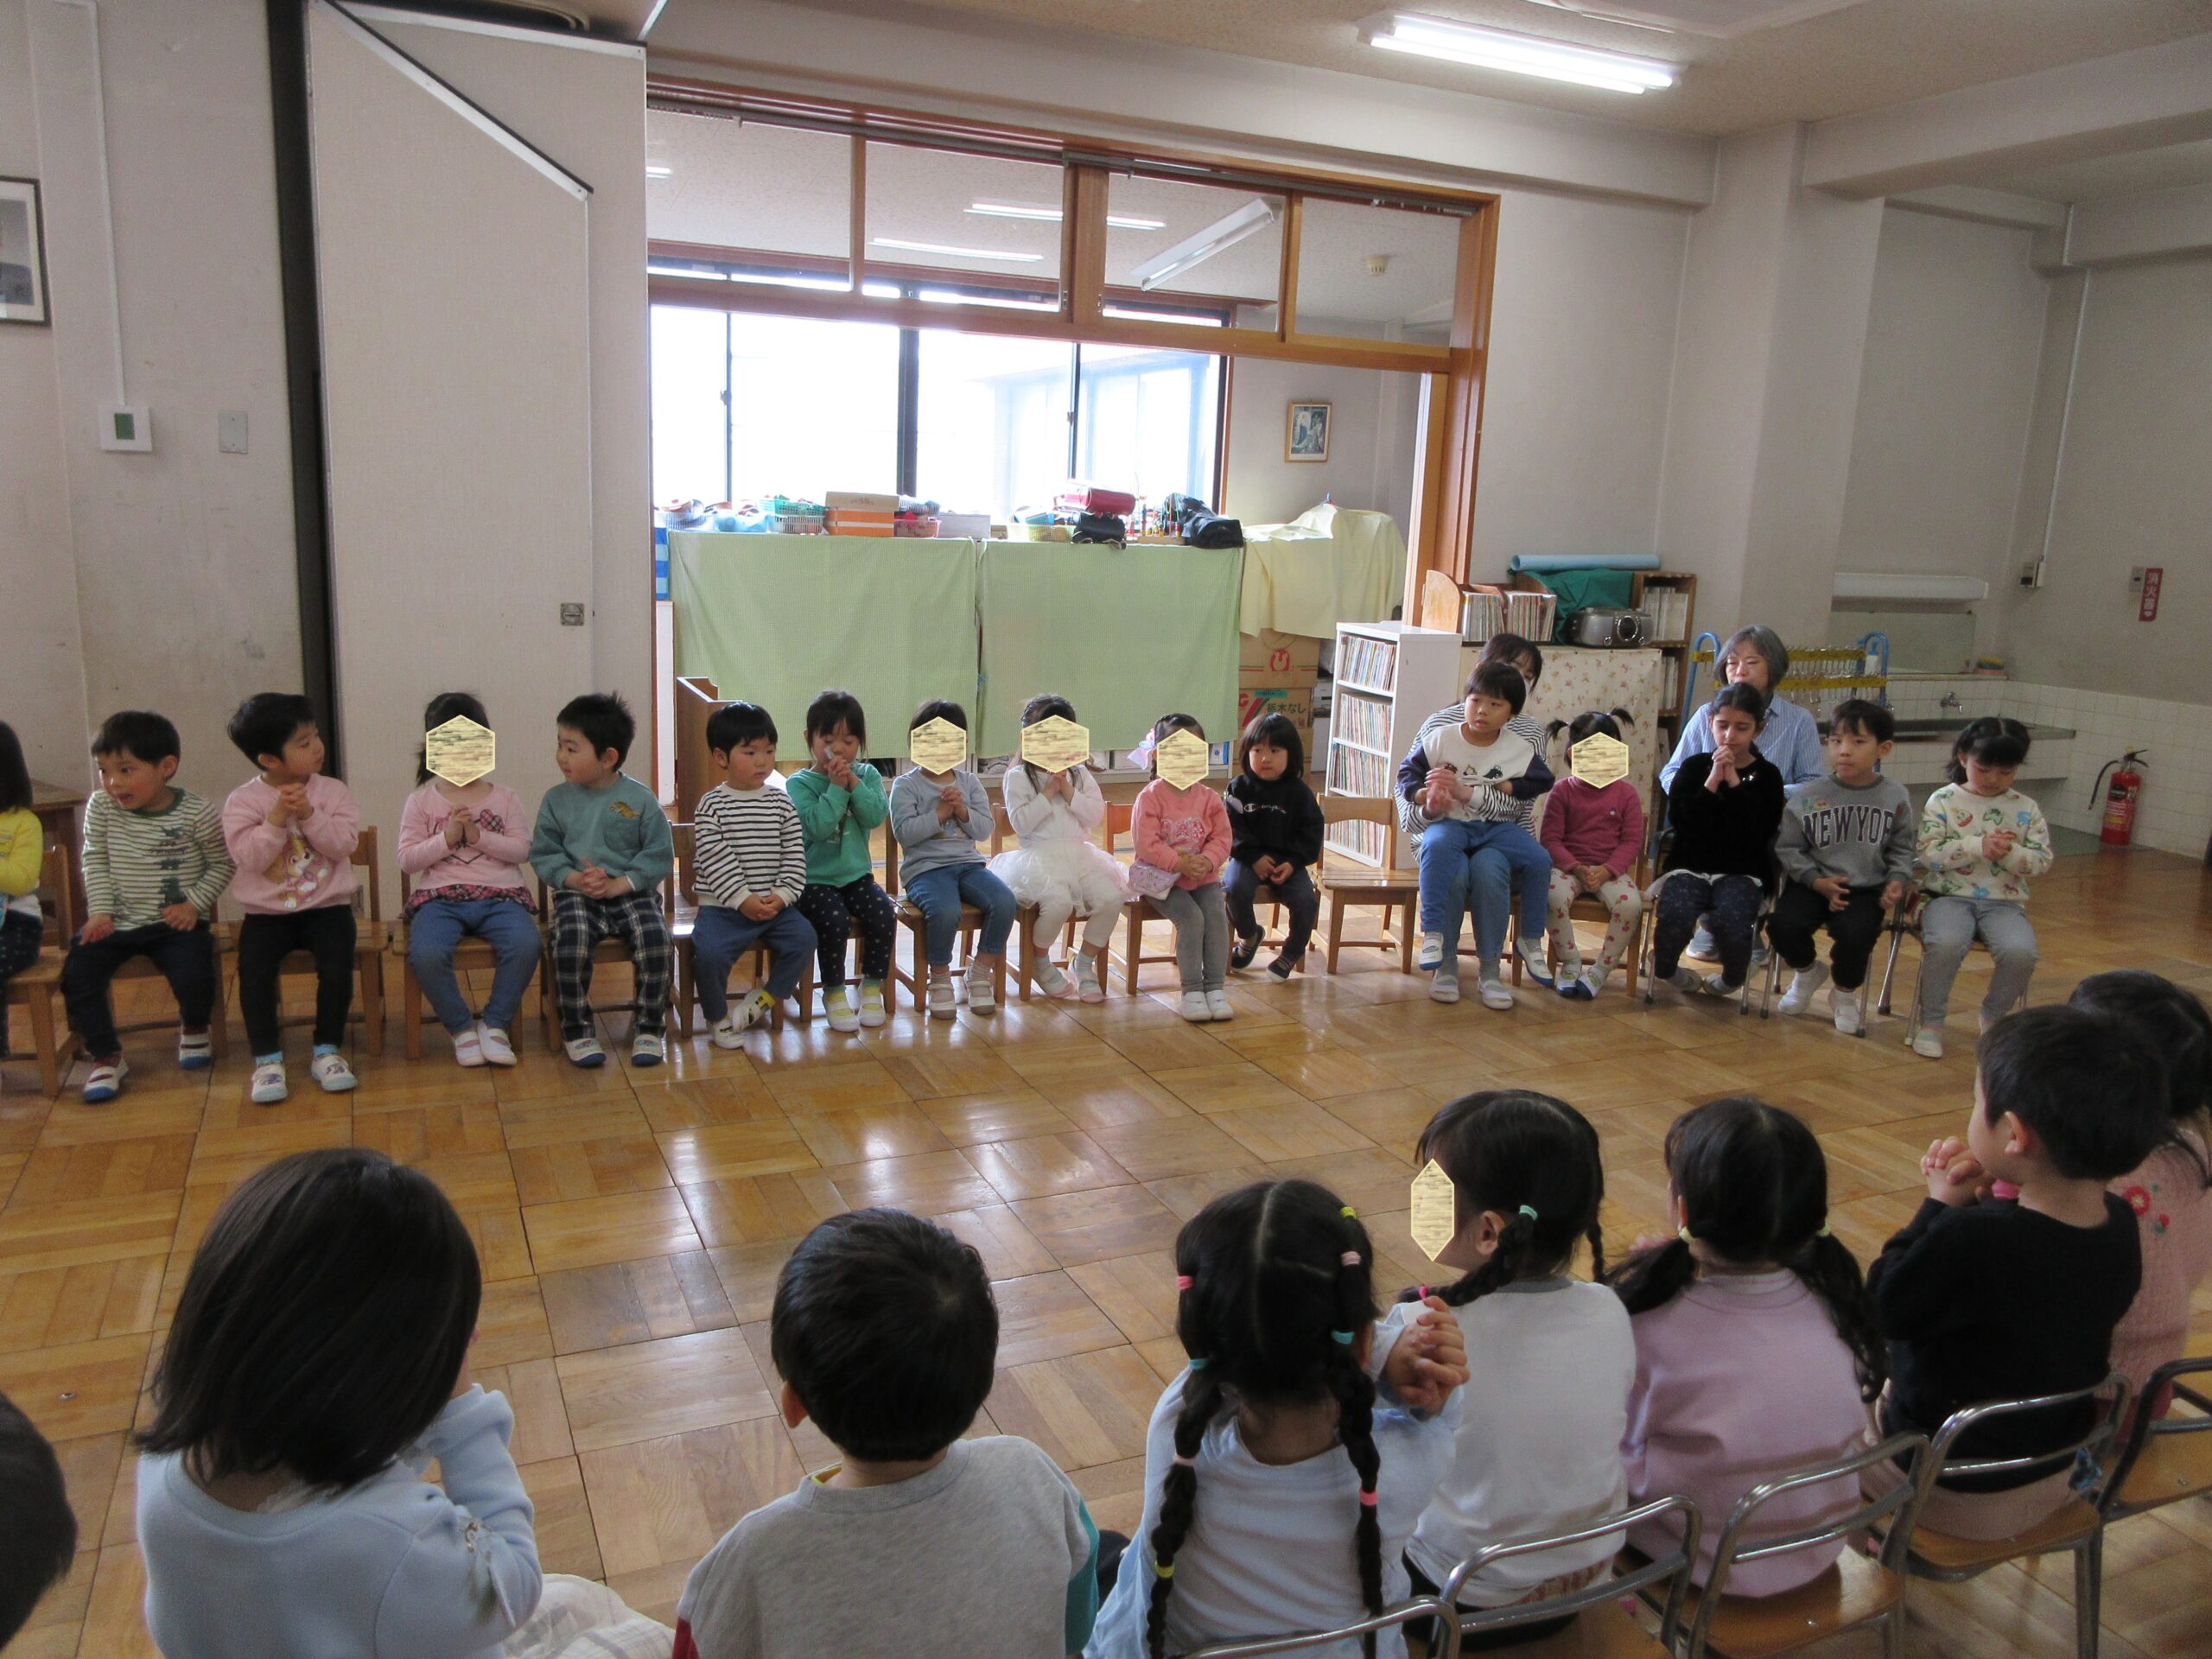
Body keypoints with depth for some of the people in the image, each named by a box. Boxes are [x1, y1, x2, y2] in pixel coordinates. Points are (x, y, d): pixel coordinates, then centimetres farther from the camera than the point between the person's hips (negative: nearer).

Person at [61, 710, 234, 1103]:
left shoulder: (196, 814, -10)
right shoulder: (101, 808, 0)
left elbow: (222, 864, -1)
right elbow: (95, 861, 7)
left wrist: (194, 903, -11)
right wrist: (100, 910, -3)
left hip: (176, 923, -4)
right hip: (118, 920, 4)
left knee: (194, 978, -25)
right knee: (76, 972, -17)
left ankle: (194, 1028, 12)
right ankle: (106, 1057, -1)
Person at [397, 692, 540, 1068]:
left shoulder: (505, 798, 12)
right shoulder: (421, 801, 10)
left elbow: (522, 850, 3)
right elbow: (407, 859, 4)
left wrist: (479, 836, -9)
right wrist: (446, 838, -9)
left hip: (500, 896, 1)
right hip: (441, 897, 0)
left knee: (526, 943, -31)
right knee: (426, 953, -32)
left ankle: (496, 1023, -10)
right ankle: (460, 1026, -8)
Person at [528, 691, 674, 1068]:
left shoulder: (639, 799, 0)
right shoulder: (556, 800, 7)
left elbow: (660, 855, -2)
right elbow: (542, 853, 6)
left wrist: (618, 884, -14)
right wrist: (573, 878, -13)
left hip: (631, 892, -1)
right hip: (576, 893, 1)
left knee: (657, 941, -27)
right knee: (570, 943, -30)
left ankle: (650, 1029, -8)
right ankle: (576, 1032, -11)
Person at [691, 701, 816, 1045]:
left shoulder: (783, 803, 7)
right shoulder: (711, 806, -1)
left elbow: (794, 858, 3)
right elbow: (716, 862, -10)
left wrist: (782, 896, -11)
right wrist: (743, 900, -18)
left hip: (776, 903, 3)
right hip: (723, 905, -3)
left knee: (803, 936, -22)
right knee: (709, 950, -28)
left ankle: (764, 1000, 3)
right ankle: (717, 1017, 1)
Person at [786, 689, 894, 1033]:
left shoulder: (867, 775, 7)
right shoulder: (800, 783, -5)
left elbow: (877, 815, -11)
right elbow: (818, 825, -20)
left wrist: (853, 783, -17)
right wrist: (836, 787, -18)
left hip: (857, 875, 3)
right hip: (815, 879, -3)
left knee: (884, 915, -22)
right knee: (835, 920, -29)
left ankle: (872, 987, 0)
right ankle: (834, 992, -6)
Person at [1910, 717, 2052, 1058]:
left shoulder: (2026, 809, 10)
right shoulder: (1943, 801, 2)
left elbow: (2041, 861, 4)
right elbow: (1926, 853, -8)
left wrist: (2010, 852, -16)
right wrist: (1978, 847, -16)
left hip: (2004, 902, 2)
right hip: (1950, 896, -2)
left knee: (2021, 952, -29)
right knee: (1945, 943, -35)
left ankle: (1994, 1017, 2)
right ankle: (1931, 1023, -12)